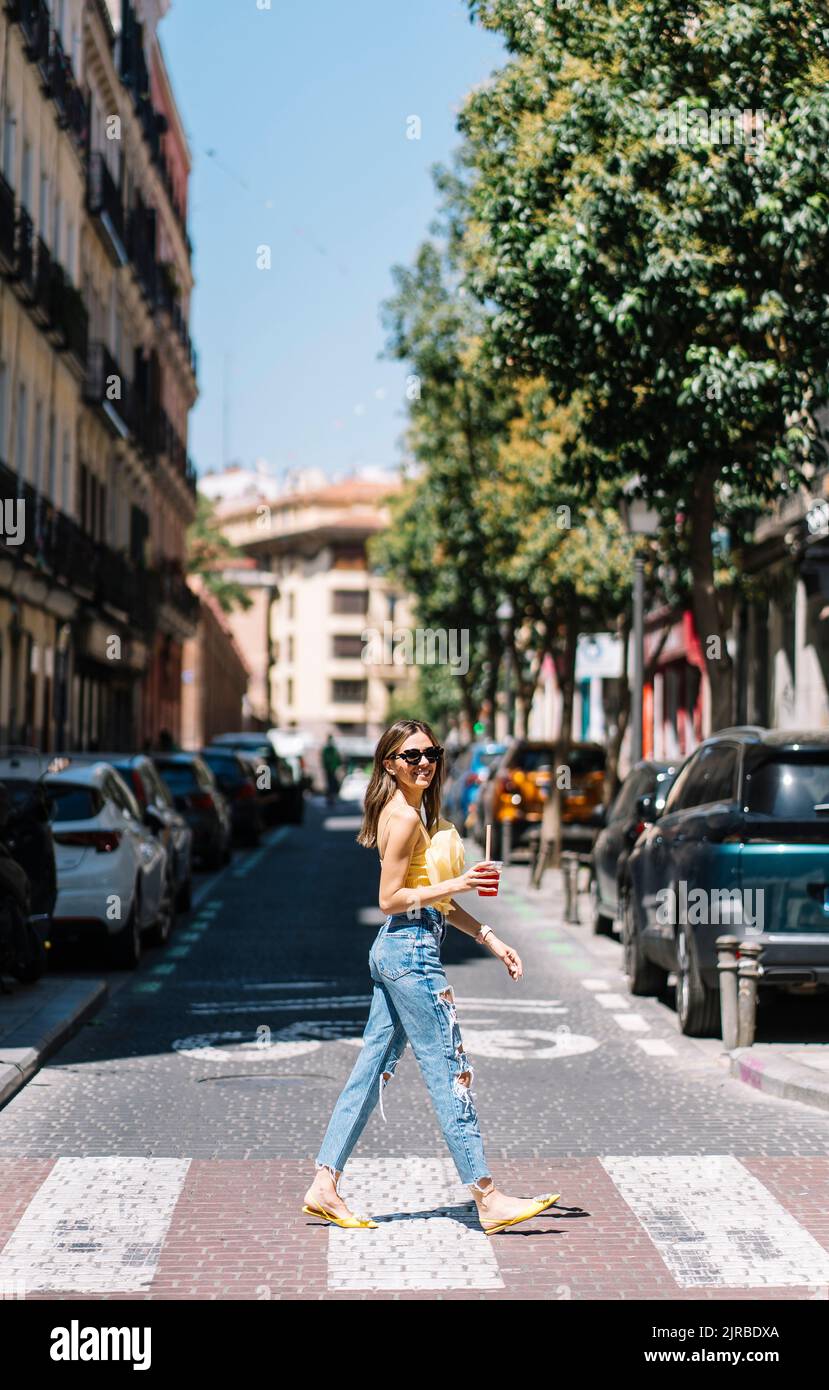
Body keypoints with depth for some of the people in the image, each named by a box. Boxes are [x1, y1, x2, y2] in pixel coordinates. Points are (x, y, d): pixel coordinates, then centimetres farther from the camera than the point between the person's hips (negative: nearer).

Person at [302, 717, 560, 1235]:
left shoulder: (416, 814, 17)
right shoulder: (403, 816, -13)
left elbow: (434, 898, 19)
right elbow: (391, 899, -15)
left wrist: (492, 940, 16)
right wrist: (458, 883, -21)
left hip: (396, 952, 10)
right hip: (411, 949, -10)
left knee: (373, 1070, 10)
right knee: (451, 1072, -6)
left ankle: (325, 1185, 12)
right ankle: (488, 1198, -1)